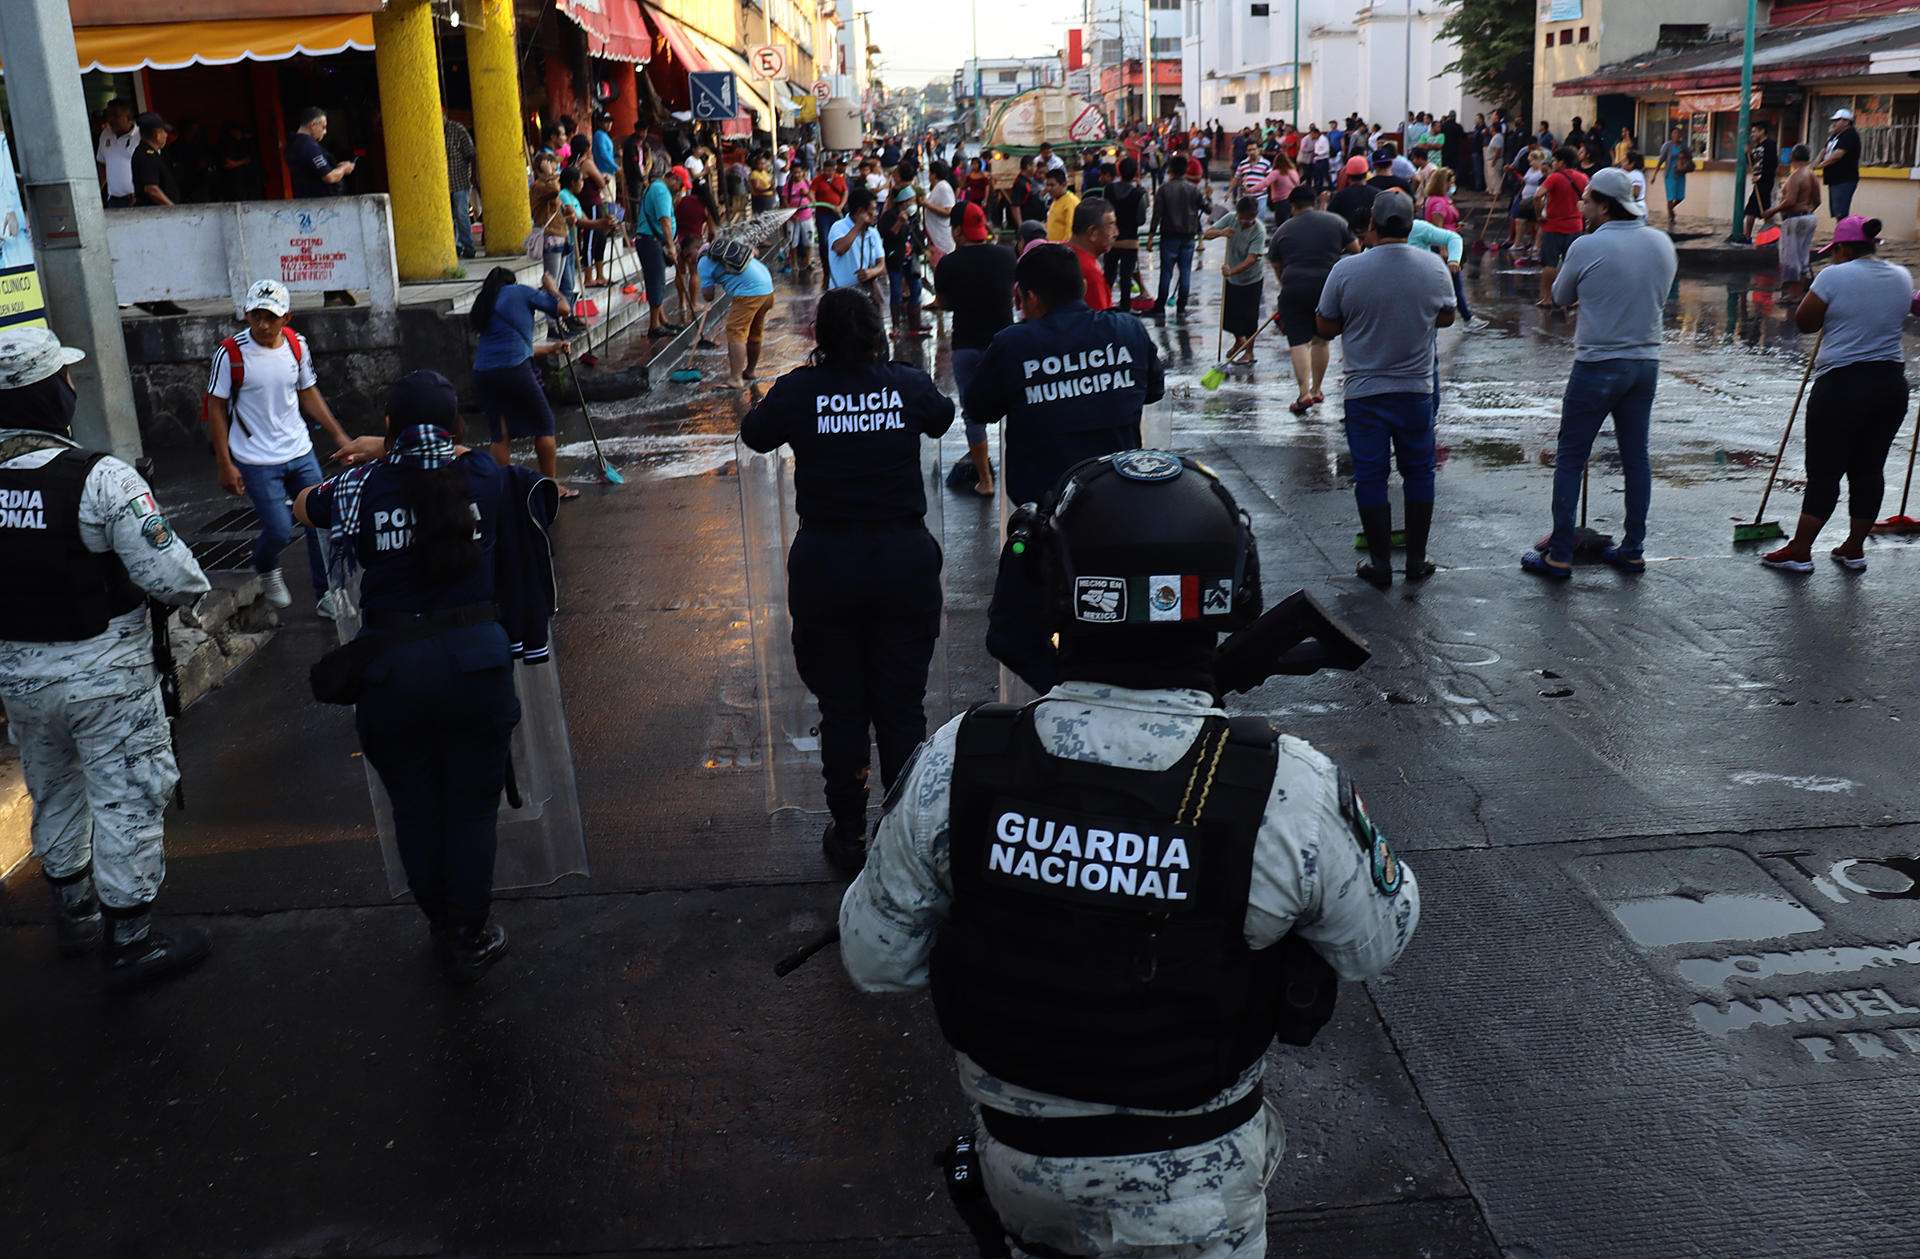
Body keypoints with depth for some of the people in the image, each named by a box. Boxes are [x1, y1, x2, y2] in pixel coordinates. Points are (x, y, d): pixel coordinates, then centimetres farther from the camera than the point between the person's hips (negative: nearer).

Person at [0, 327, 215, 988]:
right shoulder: (100, 478, -23)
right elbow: (176, 581, -25)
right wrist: (188, 580, -3)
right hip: (103, 671, -6)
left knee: (54, 794, 24)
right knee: (125, 801, 8)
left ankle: (73, 911, 43)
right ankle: (130, 942, 19)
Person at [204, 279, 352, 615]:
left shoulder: (297, 345, 0)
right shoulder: (230, 353, -13)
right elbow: (216, 409, -6)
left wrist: (339, 436, 10)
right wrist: (225, 464, -8)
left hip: (300, 452, 5)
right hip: (256, 461, -4)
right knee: (280, 530, -8)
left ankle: (326, 596, 16)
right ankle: (265, 566, 28)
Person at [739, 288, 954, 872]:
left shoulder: (800, 390, -7)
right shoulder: (908, 384, -3)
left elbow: (754, 433, 12)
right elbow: (943, 417, 19)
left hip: (825, 566, 0)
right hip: (904, 561, 1)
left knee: (840, 708, 12)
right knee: (902, 707, 10)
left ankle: (849, 835, 22)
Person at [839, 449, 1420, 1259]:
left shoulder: (954, 767, -23)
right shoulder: (1292, 793, -28)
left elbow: (876, 961, -9)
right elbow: (1378, 942, -7)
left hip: (1016, 1156, 4)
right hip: (1189, 1192, -3)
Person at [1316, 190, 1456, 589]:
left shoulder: (1346, 270, -13)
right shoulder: (1434, 266, -5)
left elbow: (1326, 327, -3)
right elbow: (1446, 317, 11)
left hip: (1364, 391, -2)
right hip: (1416, 389, 2)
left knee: (1370, 477, 7)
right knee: (1418, 473, 14)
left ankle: (1380, 565, 11)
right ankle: (1417, 560, 20)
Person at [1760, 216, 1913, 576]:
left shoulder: (1835, 276, -13)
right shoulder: (1902, 277, 7)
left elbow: (1804, 322, -4)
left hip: (1841, 386, -6)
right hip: (1892, 384, 6)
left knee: (1824, 472, 0)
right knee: (1869, 469, 12)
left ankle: (1799, 552, 7)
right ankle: (1854, 550, 20)